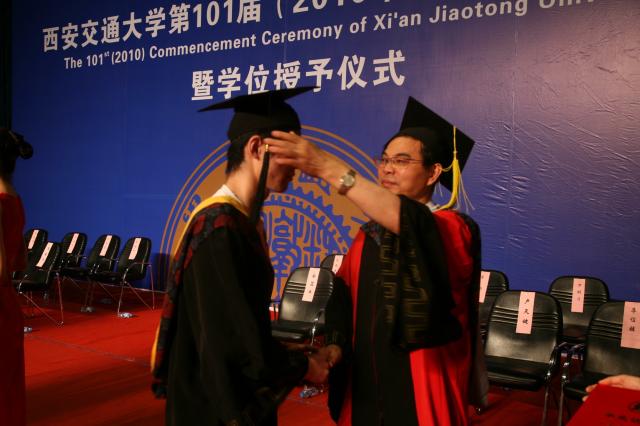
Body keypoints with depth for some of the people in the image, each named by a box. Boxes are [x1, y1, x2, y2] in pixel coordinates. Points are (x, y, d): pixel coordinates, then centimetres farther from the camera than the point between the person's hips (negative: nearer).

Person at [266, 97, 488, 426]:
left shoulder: (455, 229, -12)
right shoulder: (368, 234, 7)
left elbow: (411, 224, -33)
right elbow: (343, 298, 11)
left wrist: (330, 169, -38)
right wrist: (335, 344, -9)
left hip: (422, 390, -5)